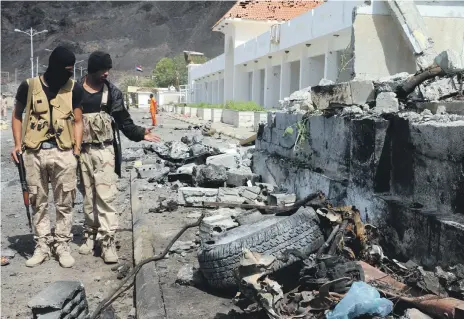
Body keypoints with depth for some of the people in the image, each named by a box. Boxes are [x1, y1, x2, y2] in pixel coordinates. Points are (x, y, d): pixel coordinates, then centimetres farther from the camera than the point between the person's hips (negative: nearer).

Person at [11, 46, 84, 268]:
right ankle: (42, 246, 20)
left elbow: (77, 121, 7)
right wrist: (17, 144, 2)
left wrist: (77, 148, -4)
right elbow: (17, 116, 12)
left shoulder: (74, 88, 2)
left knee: (64, 202, 4)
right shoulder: (29, 86, 1)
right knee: (38, 202, 8)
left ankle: (62, 246, 15)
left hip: (63, 152, 0)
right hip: (34, 153, 1)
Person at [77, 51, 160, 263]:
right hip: (81, 150, 2)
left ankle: (107, 241, -8)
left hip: (104, 150, -1)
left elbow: (123, 120, 4)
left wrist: (140, 134, -11)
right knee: (88, 196, 10)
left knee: (105, 196, -8)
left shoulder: (112, 92, 3)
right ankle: (90, 235, 23)